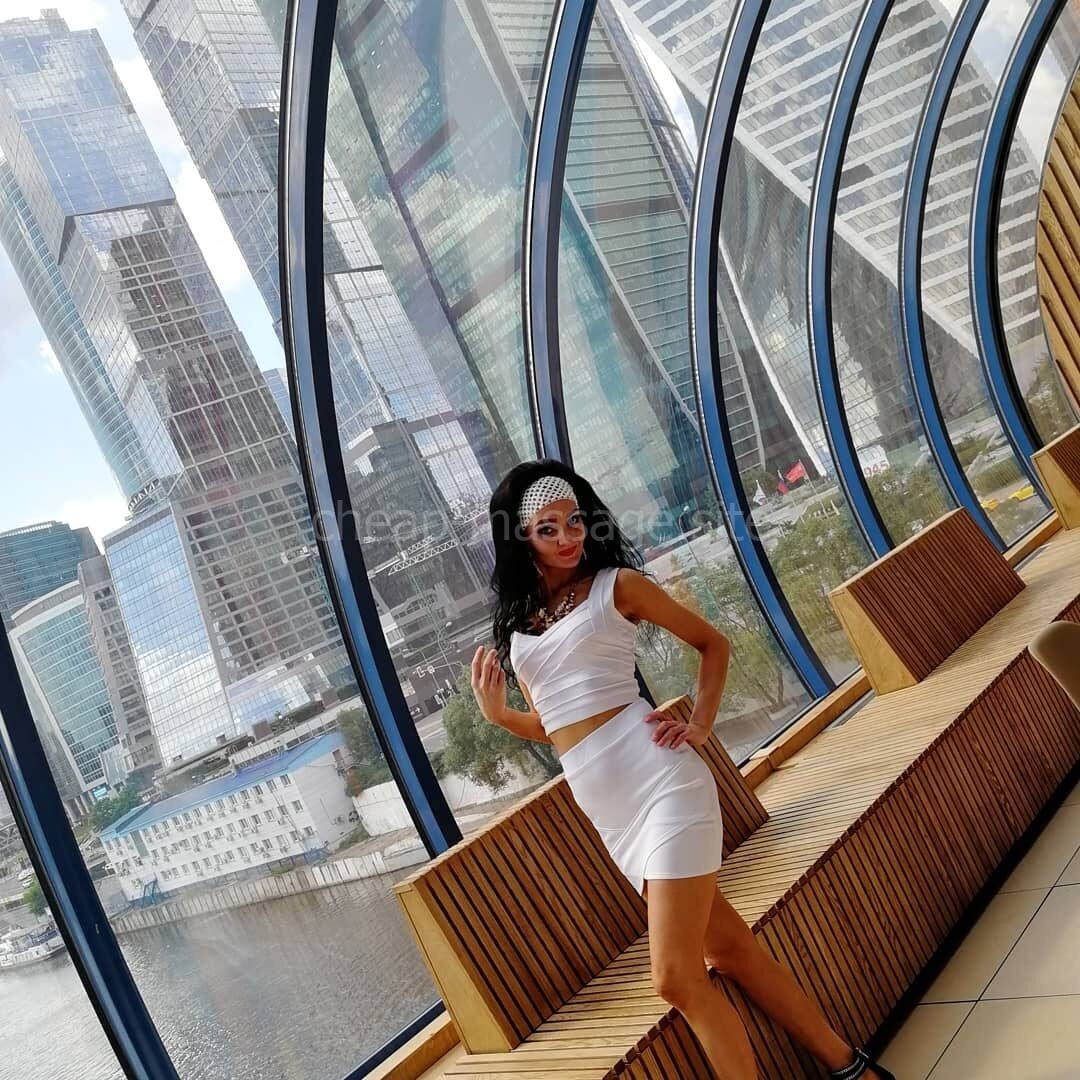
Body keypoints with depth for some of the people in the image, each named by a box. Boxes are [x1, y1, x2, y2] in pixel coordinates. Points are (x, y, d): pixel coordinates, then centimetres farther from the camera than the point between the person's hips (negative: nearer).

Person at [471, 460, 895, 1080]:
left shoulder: (616, 584, 1)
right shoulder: (518, 621, 14)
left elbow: (713, 642, 9)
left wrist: (700, 726, -1)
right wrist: (498, 714, 1)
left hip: (657, 778, -5)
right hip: (606, 810, 5)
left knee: (676, 977, -8)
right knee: (727, 948, 8)